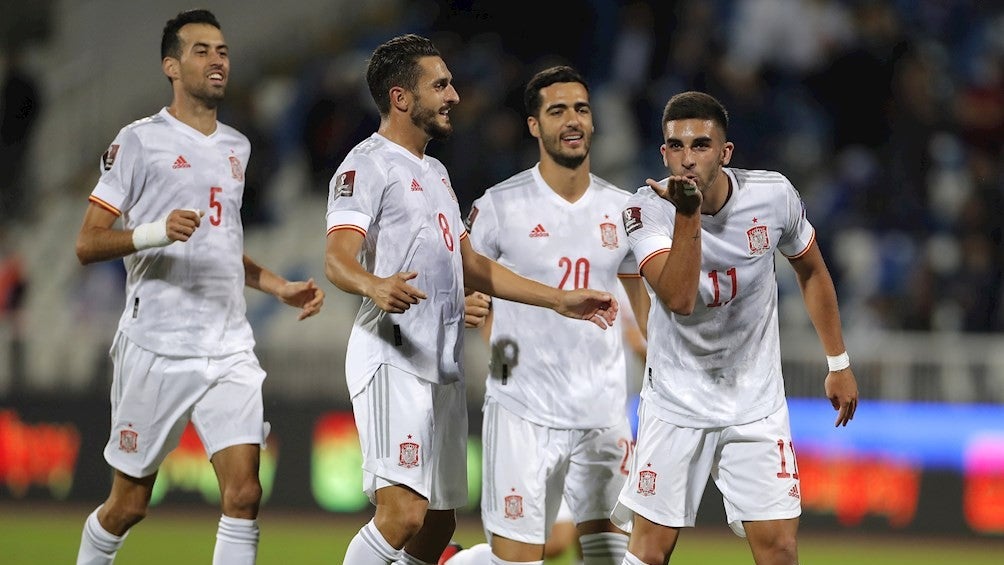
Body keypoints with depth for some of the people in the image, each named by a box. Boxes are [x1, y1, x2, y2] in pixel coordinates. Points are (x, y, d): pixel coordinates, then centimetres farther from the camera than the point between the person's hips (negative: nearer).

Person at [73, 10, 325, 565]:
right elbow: (87, 244, -6)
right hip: (156, 347, -5)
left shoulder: (237, 146, 17)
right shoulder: (140, 141, -4)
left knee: (243, 495, -10)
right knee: (129, 504, 4)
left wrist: (281, 288, 17)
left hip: (230, 347, 5)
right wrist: (156, 232, -23)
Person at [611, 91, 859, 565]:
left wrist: (838, 364, 13)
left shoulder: (773, 196, -10)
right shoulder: (648, 209, -17)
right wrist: (688, 214, -38)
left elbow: (812, 272, 9)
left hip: (757, 402, 1)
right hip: (676, 401, -1)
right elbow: (680, 300, -31)